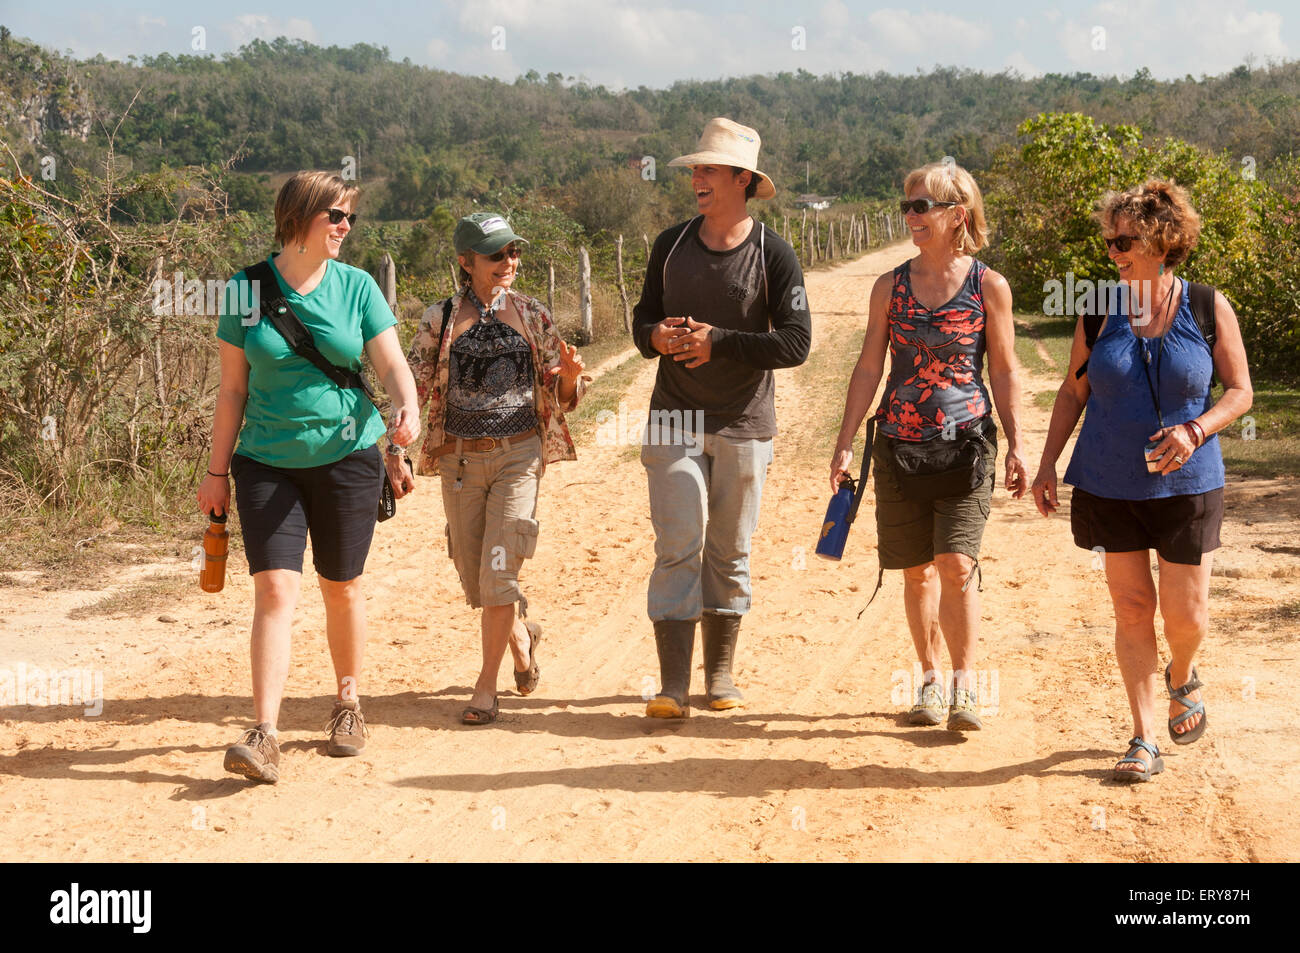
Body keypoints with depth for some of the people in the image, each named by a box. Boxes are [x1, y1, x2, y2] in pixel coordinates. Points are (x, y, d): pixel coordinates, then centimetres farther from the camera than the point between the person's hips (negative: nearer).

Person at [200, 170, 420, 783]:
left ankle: (348, 704, 31)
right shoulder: (246, 289, -1)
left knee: (341, 588, 11)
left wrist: (406, 408, -26)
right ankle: (264, 735, -14)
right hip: (268, 461, -1)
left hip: (347, 456, 1)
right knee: (275, 588, -11)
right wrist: (217, 469, 4)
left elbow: (392, 364, -5)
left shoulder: (356, 286, 1)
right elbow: (232, 387, 4)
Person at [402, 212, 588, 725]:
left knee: (498, 571, -10)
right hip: (459, 457, 1)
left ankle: (486, 686, 3)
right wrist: (395, 456, -7)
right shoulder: (439, 319, 2)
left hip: (518, 454, -1)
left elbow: (561, 396, 8)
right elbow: (410, 391, 3)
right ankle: (522, 634, 38)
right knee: (473, 577, 6)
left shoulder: (532, 315, 4)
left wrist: (572, 374, -15)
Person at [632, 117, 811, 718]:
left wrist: (719, 341, -16)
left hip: (744, 426, -1)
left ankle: (721, 675, 21)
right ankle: (673, 686, -8)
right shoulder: (670, 246, 8)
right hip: (675, 421, 1)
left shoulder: (773, 256, -4)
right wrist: (658, 336, -10)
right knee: (678, 547, -8)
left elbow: (796, 343, -9)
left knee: (730, 553, 8)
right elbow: (643, 321, 14)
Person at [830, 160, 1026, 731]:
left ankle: (965, 684, -2)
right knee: (917, 571, 9)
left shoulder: (989, 286, 0)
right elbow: (868, 368, 8)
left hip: (966, 443, -3)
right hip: (900, 444, 3)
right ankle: (930, 680, 23)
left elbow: (1004, 370, 5)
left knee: (956, 564, -14)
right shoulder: (890, 287, 6)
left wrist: (1016, 446, -2)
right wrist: (845, 443, 4)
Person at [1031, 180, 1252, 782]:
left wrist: (1195, 431, -18)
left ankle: (1182, 678, 36)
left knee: (1186, 613, 0)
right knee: (1132, 609, 3)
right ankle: (1144, 739, 13)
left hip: (1186, 485, -1)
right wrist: (1048, 464, 4)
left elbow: (1240, 392, 0)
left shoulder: (1209, 309, -4)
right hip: (1110, 485, 1)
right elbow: (1074, 392, 9)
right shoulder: (1100, 313, 0)